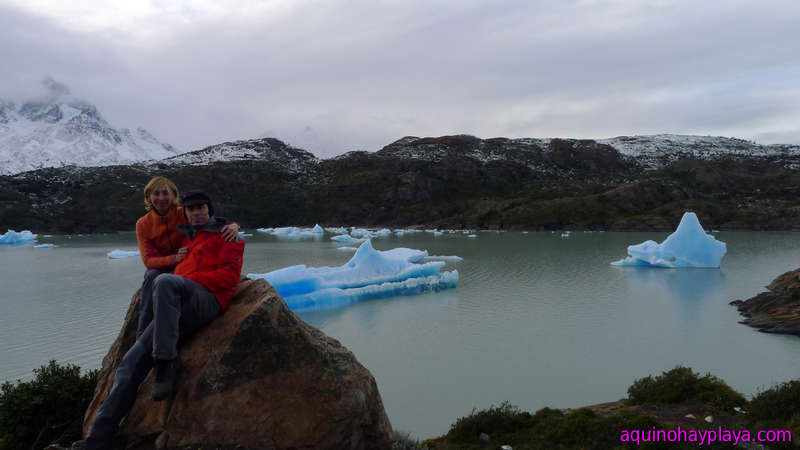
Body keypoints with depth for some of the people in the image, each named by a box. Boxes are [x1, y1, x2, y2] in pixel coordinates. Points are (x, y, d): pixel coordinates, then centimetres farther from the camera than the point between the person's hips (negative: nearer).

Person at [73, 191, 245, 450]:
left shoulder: (225, 236, 12)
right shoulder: (187, 239, 33)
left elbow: (229, 276, -1)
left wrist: (188, 281, -7)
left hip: (208, 300, -7)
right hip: (178, 310, 7)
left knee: (164, 282, -37)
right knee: (131, 363, -6)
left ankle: (165, 362, -36)